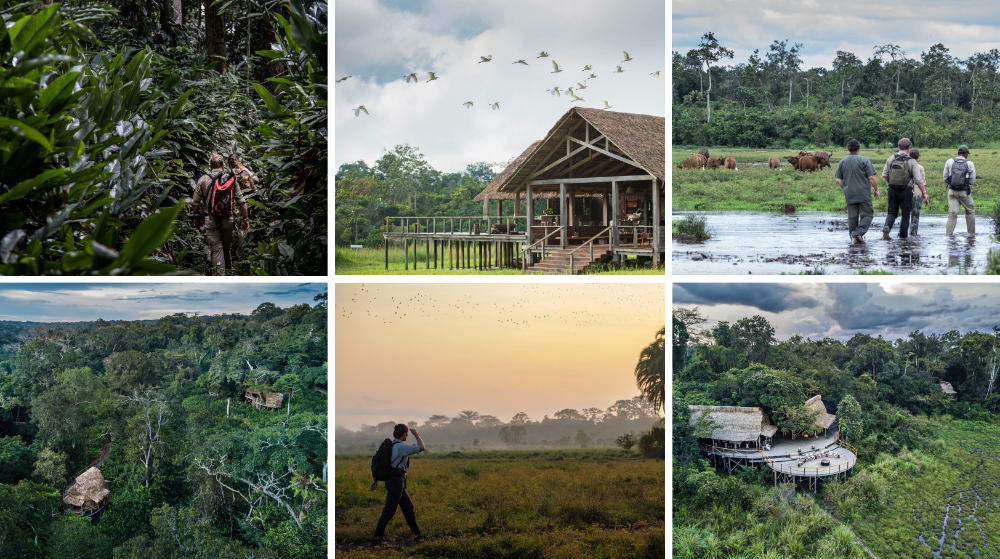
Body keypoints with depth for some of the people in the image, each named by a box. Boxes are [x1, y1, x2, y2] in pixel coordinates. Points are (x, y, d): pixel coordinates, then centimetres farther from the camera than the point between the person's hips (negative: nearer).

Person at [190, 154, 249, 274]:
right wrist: (245, 219, 10)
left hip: (211, 222, -2)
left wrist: (197, 220, 15)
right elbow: (242, 202, 2)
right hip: (228, 220, 2)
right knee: (227, 248, 17)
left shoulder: (203, 180, 0)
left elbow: (195, 204, 1)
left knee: (216, 250, -2)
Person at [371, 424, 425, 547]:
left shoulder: (390, 446, 12)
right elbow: (421, 448, -18)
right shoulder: (400, 446, -17)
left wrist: (376, 480, 21)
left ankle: (417, 535, 21)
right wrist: (416, 434, -2)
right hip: (396, 482, -10)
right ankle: (377, 540, -4)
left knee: (408, 507, 15)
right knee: (389, 512, -5)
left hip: (391, 481, 10)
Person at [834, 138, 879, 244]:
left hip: (849, 195, 4)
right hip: (864, 194, -4)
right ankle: (859, 232, -19)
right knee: (867, 214, 1)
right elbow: (871, 177, -9)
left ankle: (854, 238, 6)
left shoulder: (842, 162, 6)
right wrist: (876, 190, 3)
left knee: (852, 216, 9)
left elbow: (838, 180, 7)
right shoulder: (864, 160, -6)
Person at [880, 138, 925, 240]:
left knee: (892, 212, 12)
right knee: (905, 214, 11)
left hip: (892, 189, 3)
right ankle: (903, 236, 14)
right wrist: (924, 193, -4)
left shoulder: (891, 159, 1)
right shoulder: (911, 161, -7)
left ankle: (887, 226, -16)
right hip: (906, 191, -2)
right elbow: (919, 179, -9)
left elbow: (884, 175, 7)